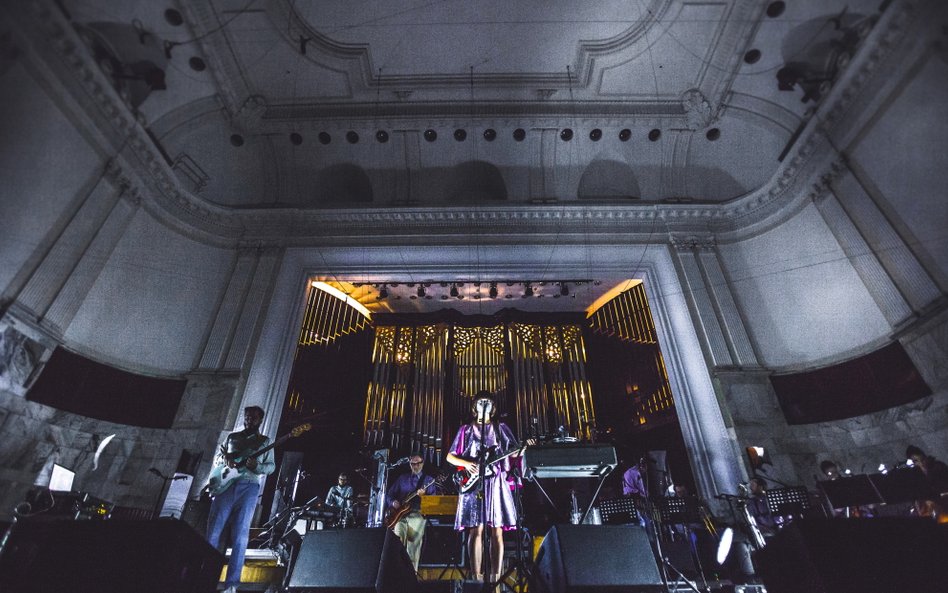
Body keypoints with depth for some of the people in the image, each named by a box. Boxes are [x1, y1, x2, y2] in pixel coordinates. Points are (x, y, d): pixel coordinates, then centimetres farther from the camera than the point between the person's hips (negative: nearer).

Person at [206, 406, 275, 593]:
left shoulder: (265, 441, 12)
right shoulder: (232, 437, 18)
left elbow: (271, 466, 7)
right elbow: (216, 458, 20)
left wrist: (256, 466, -14)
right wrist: (224, 459, -4)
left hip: (249, 487, -2)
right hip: (226, 485, 2)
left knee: (240, 537, -5)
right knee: (212, 533, -1)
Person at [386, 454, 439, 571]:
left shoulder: (429, 480, 11)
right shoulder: (402, 478, 18)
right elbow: (389, 494, 20)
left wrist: (424, 495, -16)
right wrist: (393, 502, 1)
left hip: (417, 514, -2)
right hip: (400, 513, 2)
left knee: (415, 541, -18)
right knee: (398, 531, -22)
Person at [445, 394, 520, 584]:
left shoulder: (501, 428, 12)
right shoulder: (466, 430, 10)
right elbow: (450, 456, 8)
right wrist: (466, 464, -9)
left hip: (496, 482, 1)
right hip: (473, 482, -1)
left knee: (496, 531, 0)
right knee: (476, 530, -3)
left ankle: (495, 577, 6)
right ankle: (477, 578, 2)